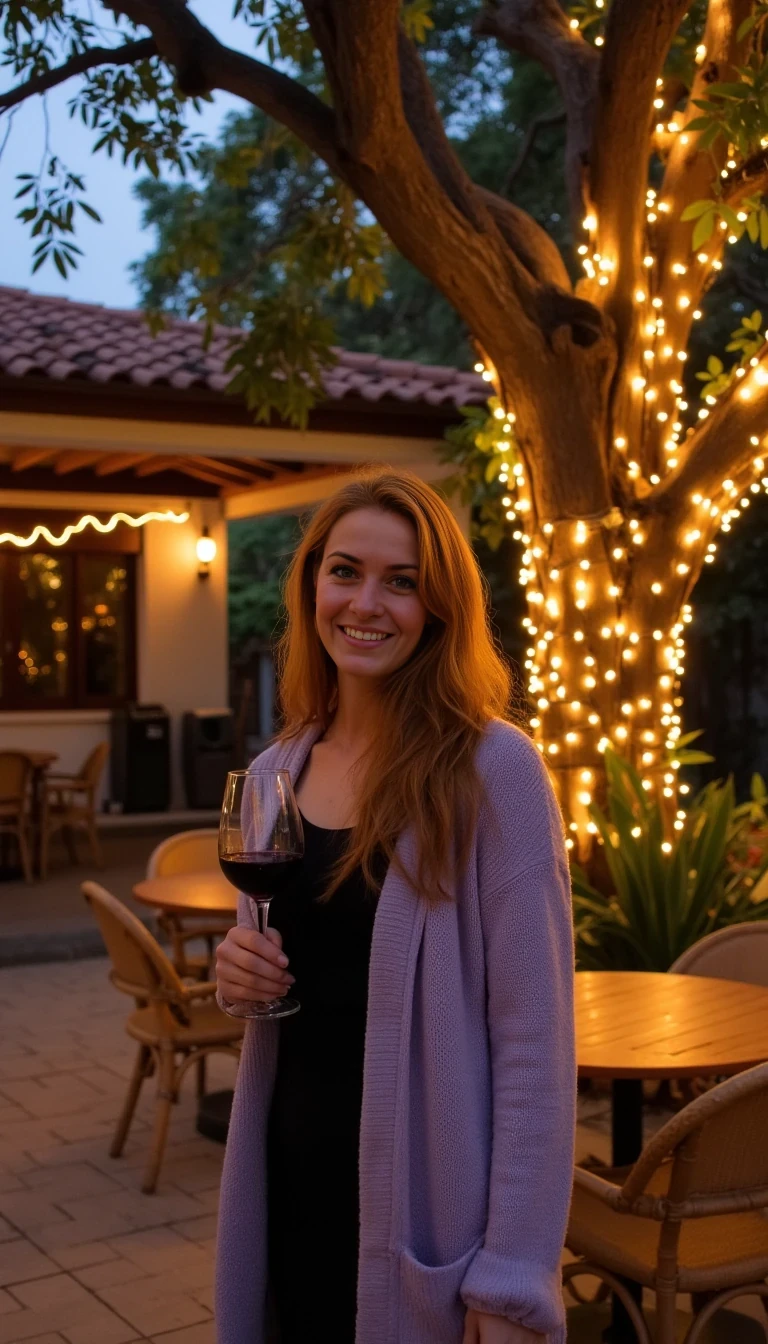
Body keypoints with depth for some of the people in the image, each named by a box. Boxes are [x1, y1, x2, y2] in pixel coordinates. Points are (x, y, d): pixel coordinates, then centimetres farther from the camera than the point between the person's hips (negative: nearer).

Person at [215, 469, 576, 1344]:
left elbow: (534, 1038, -16)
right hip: (292, 1173, 6)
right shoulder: (276, 770, 3)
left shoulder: (492, 770, -16)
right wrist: (239, 973, -6)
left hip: (419, 1191, -5)